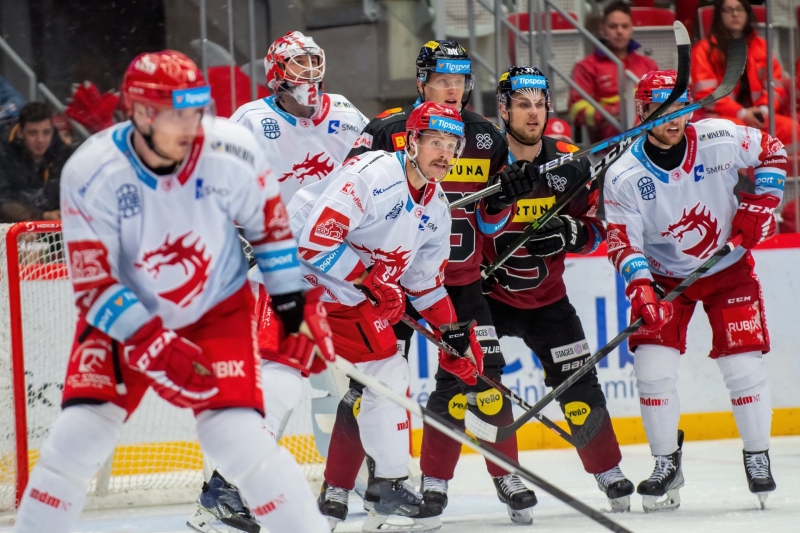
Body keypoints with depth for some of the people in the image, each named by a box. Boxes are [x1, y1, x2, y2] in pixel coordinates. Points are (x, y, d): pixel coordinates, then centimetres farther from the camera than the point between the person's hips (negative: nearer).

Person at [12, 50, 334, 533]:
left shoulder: (230, 152, -21)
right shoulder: (90, 173, -24)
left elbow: (270, 225, -2)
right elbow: (94, 285, -20)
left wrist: (301, 307, -2)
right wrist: (154, 347, -28)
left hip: (217, 310, 0)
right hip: (123, 316, 0)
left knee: (238, 438, -14)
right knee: (77, 437, -11)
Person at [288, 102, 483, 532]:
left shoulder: (435, 208, 7)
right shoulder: (370, 175, -22)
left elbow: (425, 279, 19)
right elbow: (316, 240, -27)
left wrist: (456, 334, 16)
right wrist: (372, 282, -21)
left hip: (348, 298, 9)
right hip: (298, 276, -9)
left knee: (388, 371, 7)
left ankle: (387, 484, 19)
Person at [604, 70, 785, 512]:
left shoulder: (721, 140, -19)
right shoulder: (624, 176, -20)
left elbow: (773, 152, -1)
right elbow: (623, 243, -20)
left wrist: (760, 202, -11)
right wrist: (640, 289, -36)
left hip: (729, 269, 0)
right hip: (665, 276, 0)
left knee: (743, 363, -7)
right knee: (653, 366, -11)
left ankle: (757, 458, 12)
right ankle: (667, 464, 5)